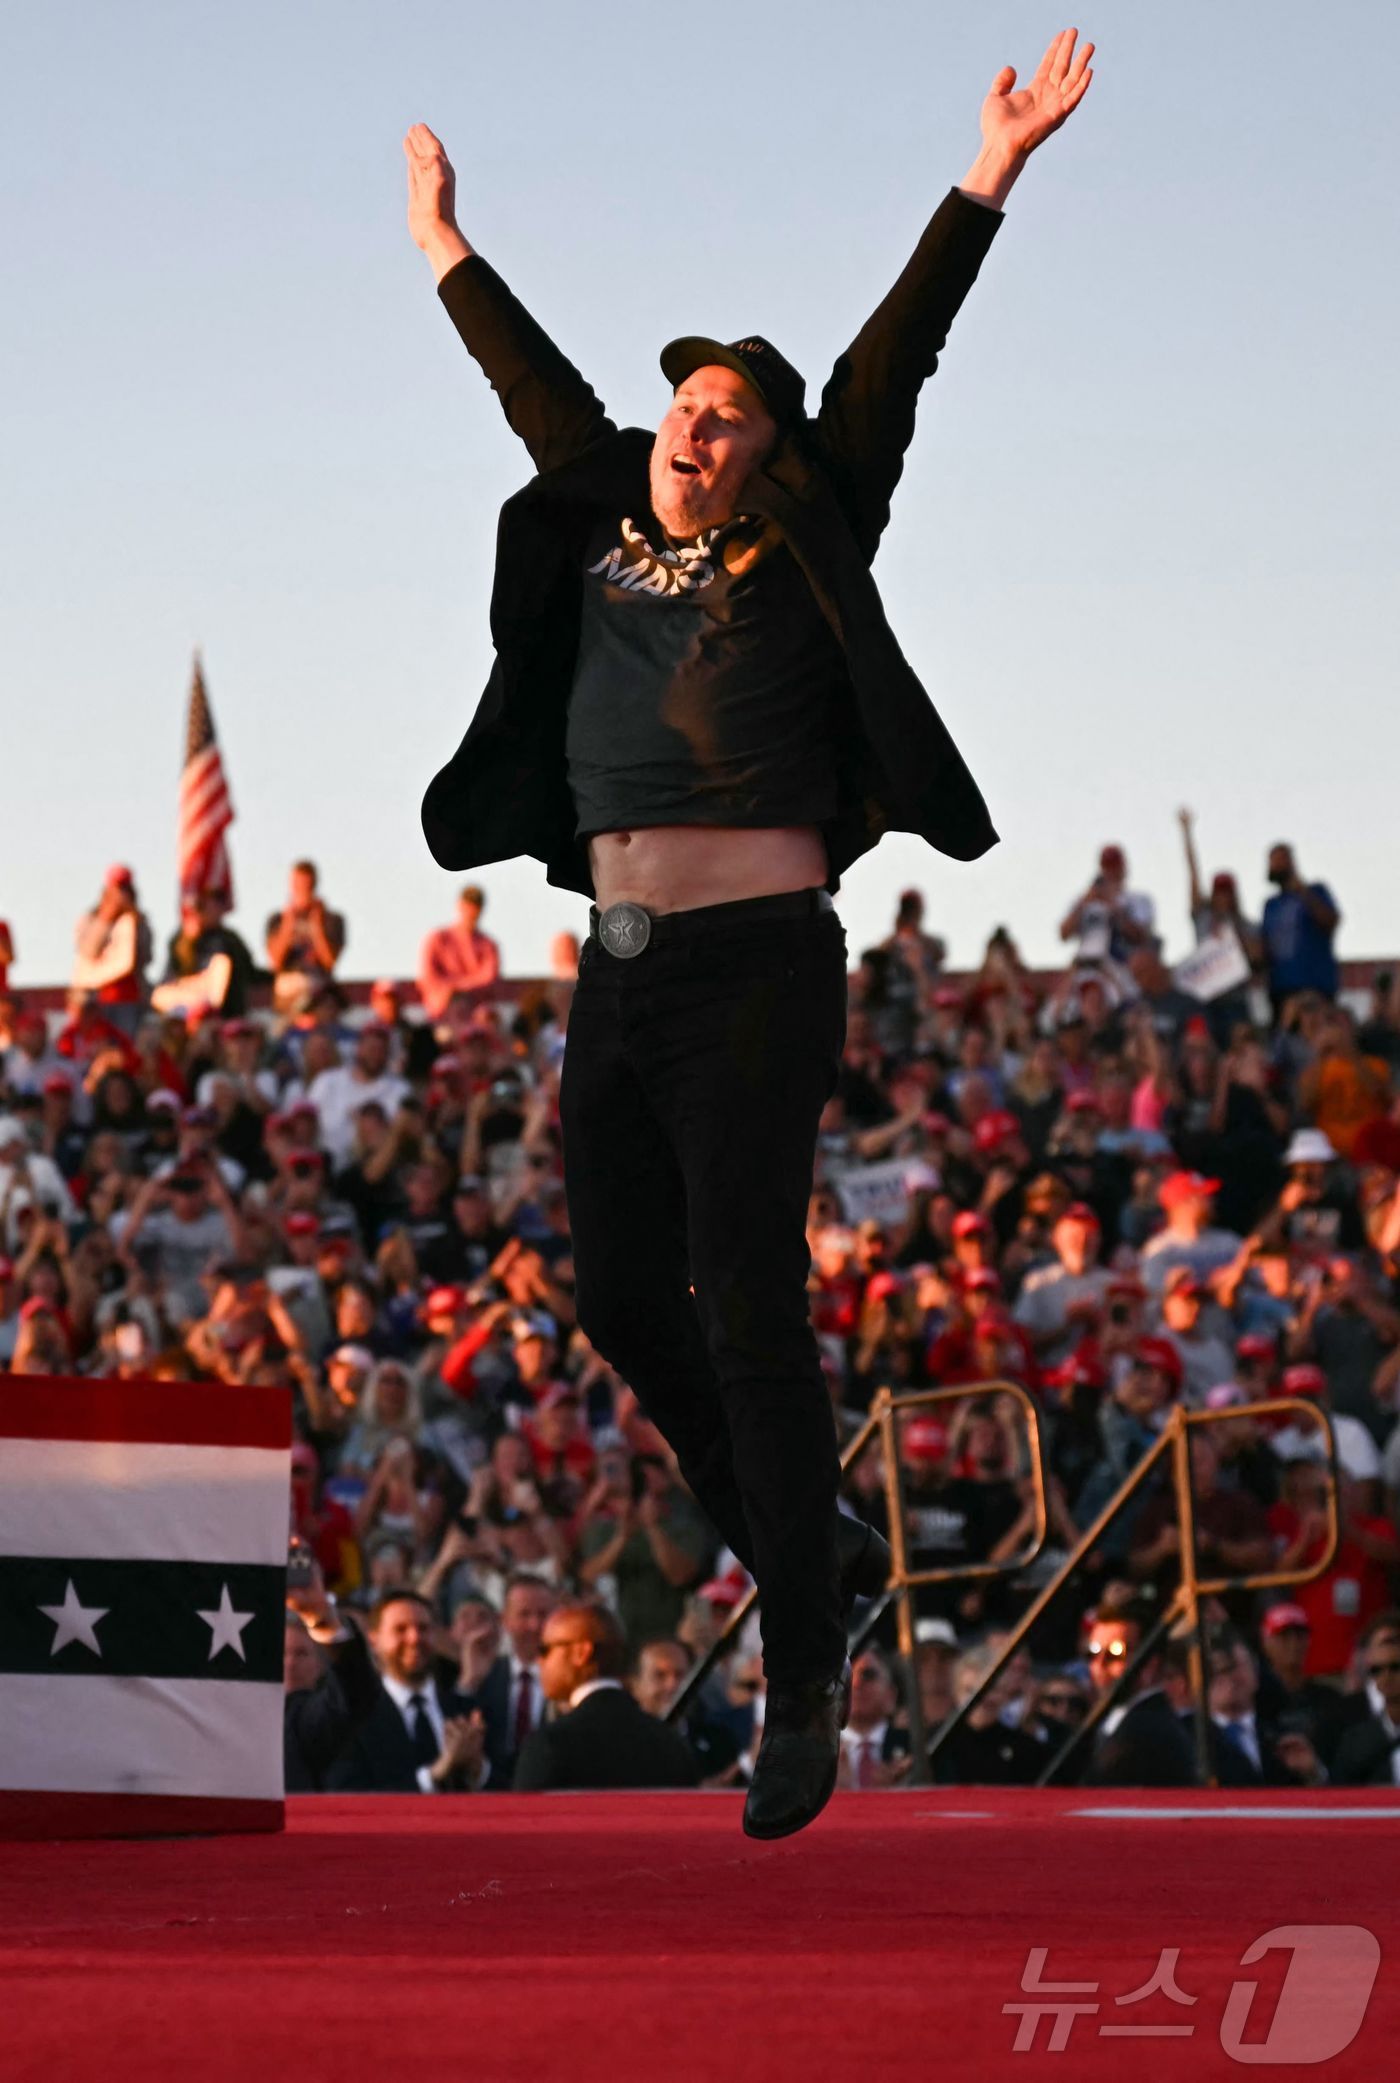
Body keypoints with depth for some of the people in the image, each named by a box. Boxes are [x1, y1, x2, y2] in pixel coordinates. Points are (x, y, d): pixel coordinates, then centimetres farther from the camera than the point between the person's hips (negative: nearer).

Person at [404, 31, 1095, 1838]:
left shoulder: (802, 548, 3)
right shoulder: (604, 540, 16)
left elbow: (892, 356, 1)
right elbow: (542, 391, 30)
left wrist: (993, 170, -2)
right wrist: (443, 244, 41)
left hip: (756, 962, -6)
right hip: (619, 971, 6)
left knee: (748, 1304, -10)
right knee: (622, 1298, 7)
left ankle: (804, 1686, -7)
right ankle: (781, 1555, 28)